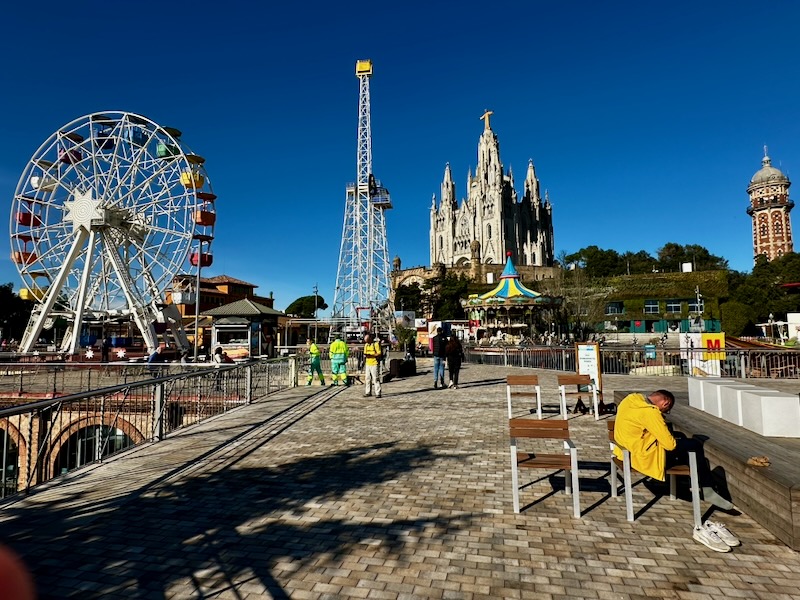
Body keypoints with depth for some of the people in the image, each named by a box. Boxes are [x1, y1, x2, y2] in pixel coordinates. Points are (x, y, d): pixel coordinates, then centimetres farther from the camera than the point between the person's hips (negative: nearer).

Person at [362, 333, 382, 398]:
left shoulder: (376, 344, -7)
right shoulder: (366, 345, 14)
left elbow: (379, 354, -11)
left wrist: (371, 355, -20)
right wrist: (365, 355, -3)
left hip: (374, 364, -7)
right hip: (368, 364, 7)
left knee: (376, 379, -7)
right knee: (367, 378, 8)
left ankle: (378, 393, -4)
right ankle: (368, 392, 17)